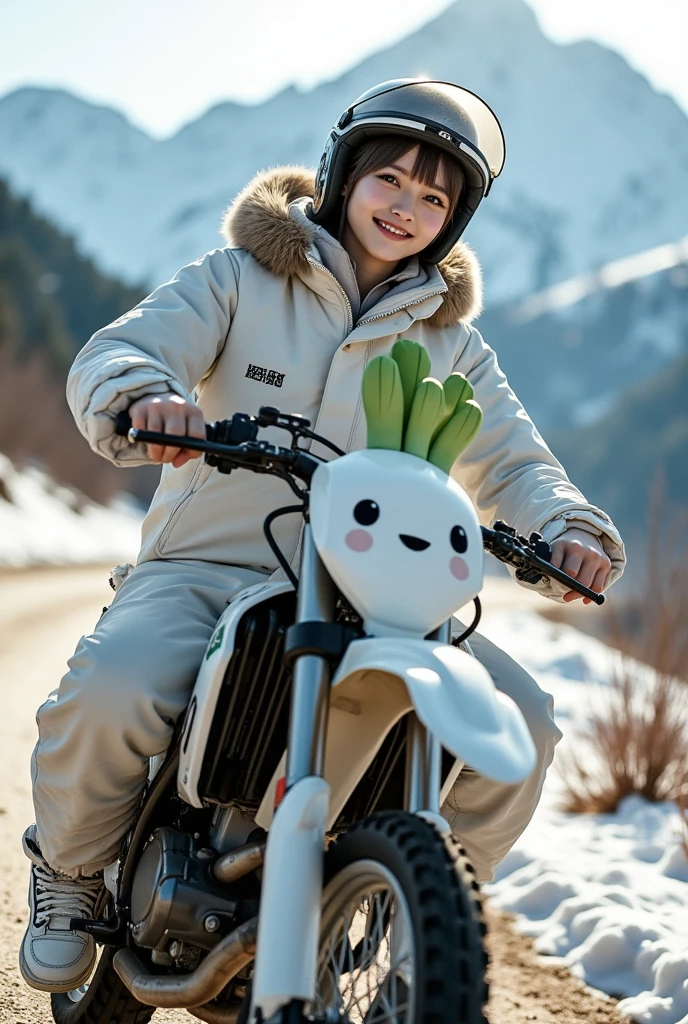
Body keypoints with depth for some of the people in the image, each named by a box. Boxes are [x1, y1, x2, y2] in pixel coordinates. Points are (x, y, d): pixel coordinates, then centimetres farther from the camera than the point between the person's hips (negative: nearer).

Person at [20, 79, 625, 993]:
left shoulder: (450, 341, 14)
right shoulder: (241, 278, 3)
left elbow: (509, 461, 10)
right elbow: (111, 355, -9)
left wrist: (569, 530, -14)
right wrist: (145, 396, -35)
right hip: (207, 569, -3)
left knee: (521, 727, -16)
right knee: (110, 693, -34)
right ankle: (71, 873, 1)